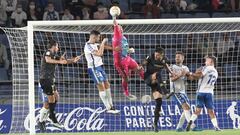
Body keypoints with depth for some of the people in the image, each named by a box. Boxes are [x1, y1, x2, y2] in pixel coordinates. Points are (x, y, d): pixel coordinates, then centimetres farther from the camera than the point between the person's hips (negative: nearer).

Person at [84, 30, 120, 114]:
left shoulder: (94, 44, 8)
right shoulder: (88, 46, -21)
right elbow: (99, 53, -29)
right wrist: (103, 43, -19)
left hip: (99, 67, 10)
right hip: (94, 69, -10)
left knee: (107, 85, 11)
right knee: (101, 87, -8)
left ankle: (111, 106, 18)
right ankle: (108, 108, -6)